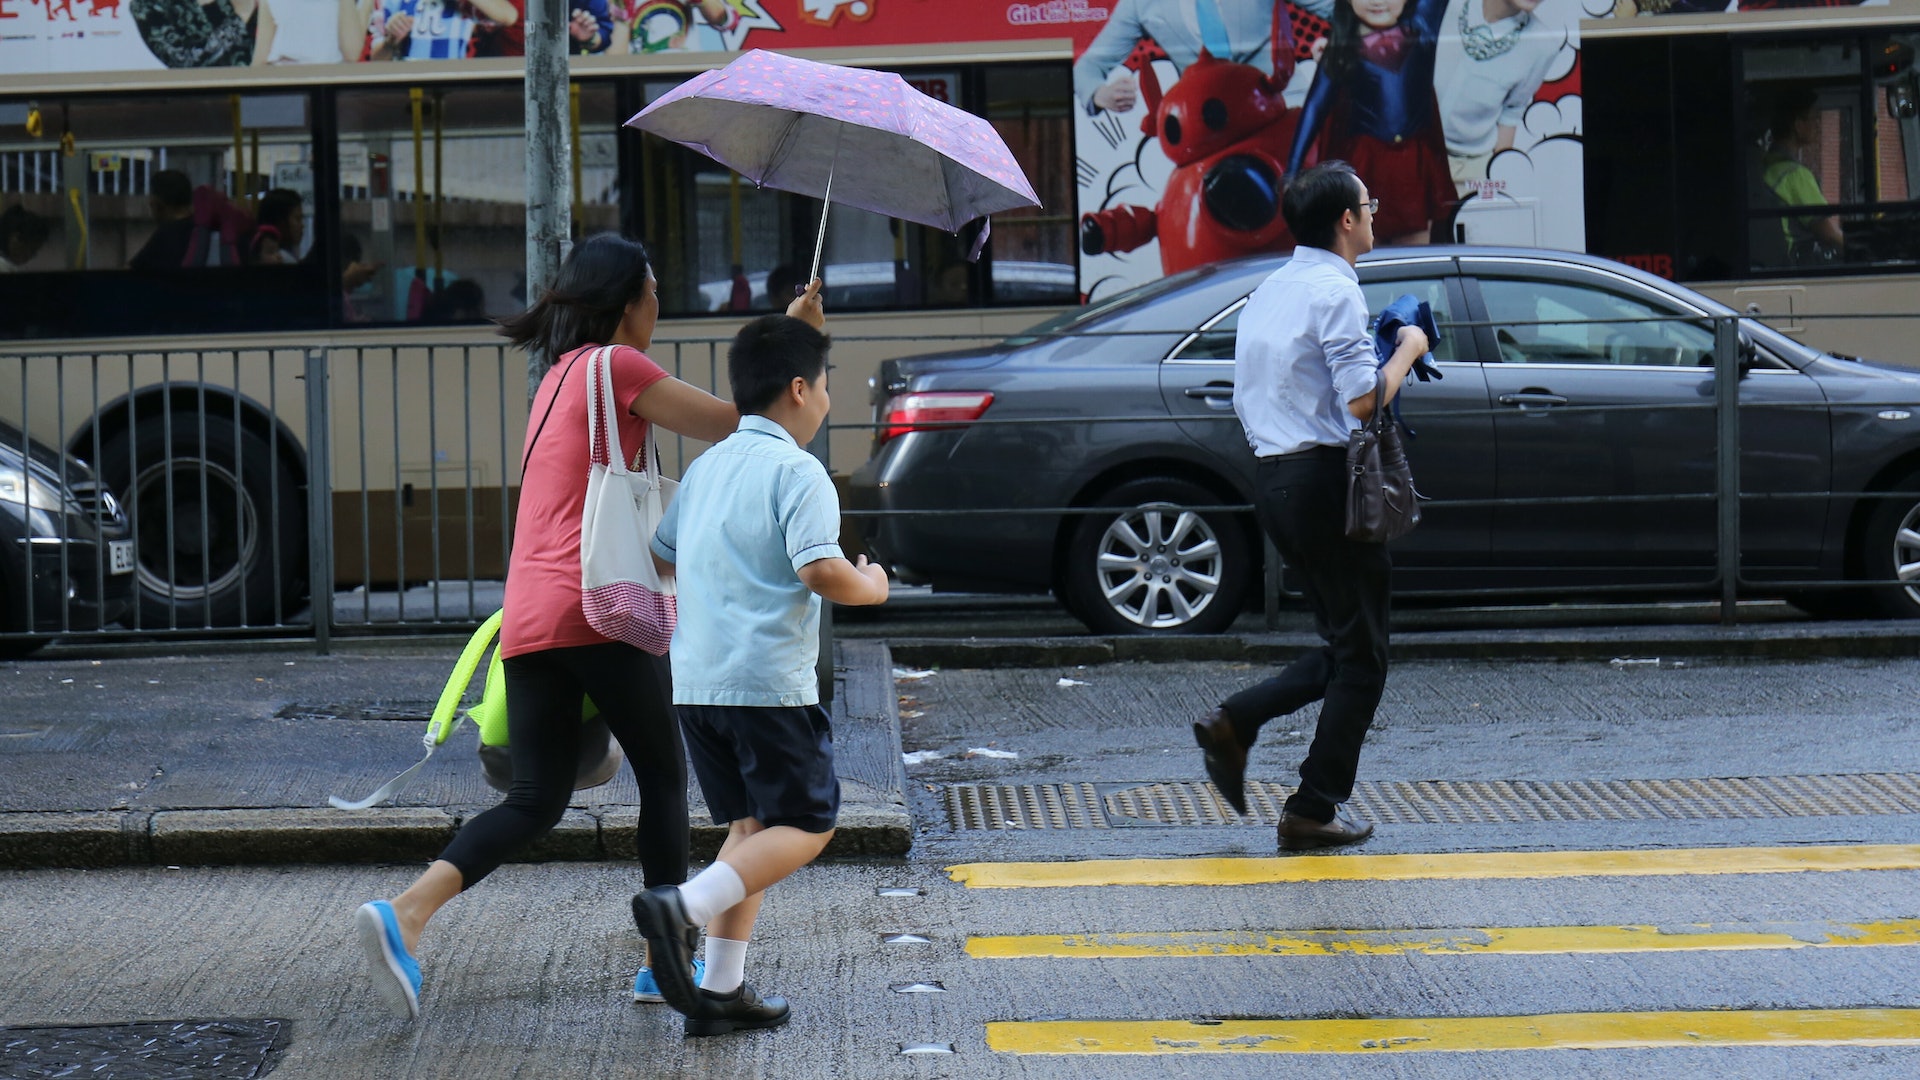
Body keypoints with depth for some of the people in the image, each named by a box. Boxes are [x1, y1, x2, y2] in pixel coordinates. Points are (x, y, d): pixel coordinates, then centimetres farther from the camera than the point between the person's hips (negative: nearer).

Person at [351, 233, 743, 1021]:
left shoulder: (559, 377, 22)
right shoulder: (616, 366, -4)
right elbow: (731, 426, -5)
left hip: (527, 621, 8)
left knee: (536, 800, 5)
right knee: (664, 778, 9)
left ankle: (405, 912, -14)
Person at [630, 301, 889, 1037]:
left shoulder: (706, 466, 15)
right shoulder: (797, 471, -9)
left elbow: (662, 556, 25)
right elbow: (820, 569, -22)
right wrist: (870, 588, -2)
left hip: (694, 679, 8)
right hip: (769, 681, -8)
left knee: (752, 824, 17)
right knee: (807, 824, 3)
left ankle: (720, 989, 12)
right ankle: (682, 908, -18)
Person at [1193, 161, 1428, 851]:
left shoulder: (1268, 291, 15)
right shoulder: (1336, 291, -12)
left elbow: (1244, 401, 20)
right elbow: (1365, 400, -18)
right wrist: (1407, 351, -4)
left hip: (1270, 477, 9)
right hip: (1325, 478, -9)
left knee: (1342, 645, 17)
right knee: (1360, 654, 0)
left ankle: (1234, 723, 2)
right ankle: (1314, 810, 1)